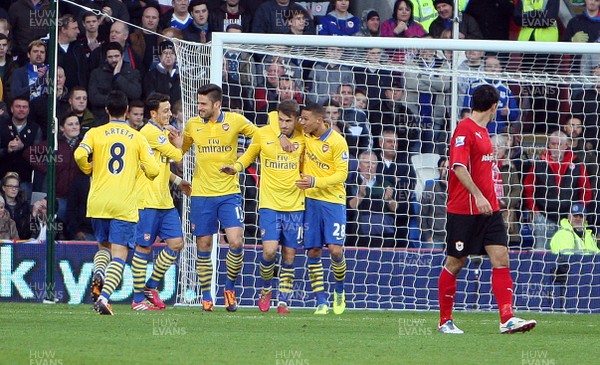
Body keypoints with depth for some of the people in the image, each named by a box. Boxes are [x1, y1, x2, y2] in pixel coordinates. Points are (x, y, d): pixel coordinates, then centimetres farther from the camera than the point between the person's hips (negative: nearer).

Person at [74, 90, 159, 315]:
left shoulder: (95, 133, 5)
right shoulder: (137, 138, 5)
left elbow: (80, 155, -13)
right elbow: (153, 170, -2)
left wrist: (90, 170, 8)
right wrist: (144, 171, 22)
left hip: (98, 202, 2)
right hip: (125, 204, -2)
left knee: (103, 246, 23)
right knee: (119, 255, -2)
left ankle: (98, 273, -8)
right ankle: (104, 297, -22)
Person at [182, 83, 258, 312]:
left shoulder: (235, 121, -3)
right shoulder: (193, 125, 4)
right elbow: (180, 151, 19)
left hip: (229, 192, -2)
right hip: (201, 194, 2)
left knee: (236, 242, -13)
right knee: (204, 247, 3)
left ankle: (230, 288, 8)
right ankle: (206, 297, 14)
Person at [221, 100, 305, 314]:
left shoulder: (302, 139, 0)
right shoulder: (263, 134, -3)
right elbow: (250, 155, 15)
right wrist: (236, 167, -2)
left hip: (294, 205, 1)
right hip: (269, 203, -1)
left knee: (289, 255, 3)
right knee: (269, 250, -15)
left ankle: (284, 301, 14)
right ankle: (266, 289, 12)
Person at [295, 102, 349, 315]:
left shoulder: (337, 142, -10)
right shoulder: (304, 135, 3)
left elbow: (341, 174, -11)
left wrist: (315, 182, -22)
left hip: (333, 201, -4)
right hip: (310, 200, 4)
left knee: (335, 250, -11)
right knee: (313, 251, -1)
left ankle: (339, 290, 16)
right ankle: (321, 301, 4)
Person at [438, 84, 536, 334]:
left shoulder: (482, 131, 17)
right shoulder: (464, 130, -12)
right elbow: (458, 167, -22)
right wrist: (478, 195, -29)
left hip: (488, 209, 8)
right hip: (463, 210, -8)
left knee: (501, 260, -4)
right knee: (455, 263, 2)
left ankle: (507, 319, -12)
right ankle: (445, 321, 12)